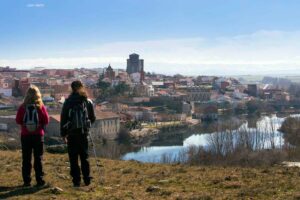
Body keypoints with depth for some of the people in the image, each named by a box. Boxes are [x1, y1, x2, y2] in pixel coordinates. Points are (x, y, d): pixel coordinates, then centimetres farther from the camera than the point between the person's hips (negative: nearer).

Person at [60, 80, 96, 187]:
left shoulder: (68, 102, -4)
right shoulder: (88, 102, 2)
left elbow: (63, 118, -3)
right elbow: (93, 118, 8)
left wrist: (63, 134, 3)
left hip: (72, 134, -2)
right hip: (84, 133, 2)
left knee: (73, 158, 4)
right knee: (84, 157, 12)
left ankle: (76, 180, 3)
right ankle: (87, 179, 12)